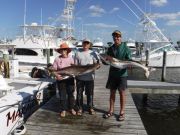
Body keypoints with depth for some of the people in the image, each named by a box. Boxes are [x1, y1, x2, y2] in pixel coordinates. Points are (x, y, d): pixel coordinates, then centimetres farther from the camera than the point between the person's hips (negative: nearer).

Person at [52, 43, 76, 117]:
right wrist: (57, 76, -18)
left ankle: (71, 108, 27)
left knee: (71, 94, 10)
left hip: (70, 79, 1)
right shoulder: (57, 59, -2)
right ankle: (63, 110, 20)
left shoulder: (70, 58, 3)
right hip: (61, 80, -1)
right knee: (62, 95, 6)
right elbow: (54, 69, -2)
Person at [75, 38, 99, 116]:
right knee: (79, 93, 7)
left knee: (90, 93, 7)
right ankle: (80, 108, 21)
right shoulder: (78, 53, 8)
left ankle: (90, 108, 23)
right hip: (80, 77, 1)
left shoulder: (92, 53, 5)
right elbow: (75, 65, 8)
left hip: (89, 77, -1)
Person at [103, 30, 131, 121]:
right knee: (112, 92, 10)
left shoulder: (125, 48, -4)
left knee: (122, 93, 4)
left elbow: (129, 60, -6)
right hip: (112, 73, 4)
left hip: (122, 73, -4)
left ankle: (122, 112, 15)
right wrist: (107, 59, -10)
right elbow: (107, 61, 12)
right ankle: (111, 111, 22)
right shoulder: (110, 49, 9)